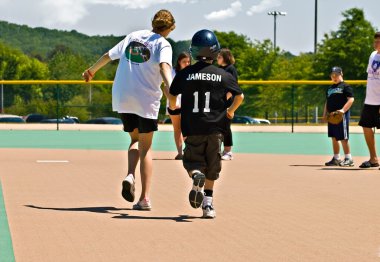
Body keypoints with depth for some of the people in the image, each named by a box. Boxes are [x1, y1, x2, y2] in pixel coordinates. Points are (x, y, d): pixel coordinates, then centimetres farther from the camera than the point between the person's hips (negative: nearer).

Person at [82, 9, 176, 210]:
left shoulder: (133, 36, 13)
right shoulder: (163, 44, -2)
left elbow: (108, 56, 18)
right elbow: (164, 66, -23)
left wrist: (91, 71, 33)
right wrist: (169, 89, -38)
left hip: (122, 98, 4)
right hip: (146, 99, -4)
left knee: (135, 139, 21)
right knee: (145, 148, 6)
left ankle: (130, 176, -7)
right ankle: (145, 198, 0)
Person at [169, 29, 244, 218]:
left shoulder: (184, 74, -1)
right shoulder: (223, 75, 0)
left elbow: (172, 96, 7)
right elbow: (239, 96, 7)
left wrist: (173, 106, 31)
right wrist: (231, 110, 27)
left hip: (192, 129, -1)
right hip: (215, 127, 1)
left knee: (192, 161, 11)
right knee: (212, 167, 13)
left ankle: (196, 175, -24)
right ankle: (208, 204, 10)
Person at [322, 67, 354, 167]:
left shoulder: (345, 86, -4)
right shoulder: (330, 88, 20)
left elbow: (351, 99, -13)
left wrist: (343, 110, -24)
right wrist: (325, 114, 16)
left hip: (341, 115, -8)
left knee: (343, 138, -8)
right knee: (334, 138, 10)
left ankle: (348, 158, -4)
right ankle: (336, 158, 17)